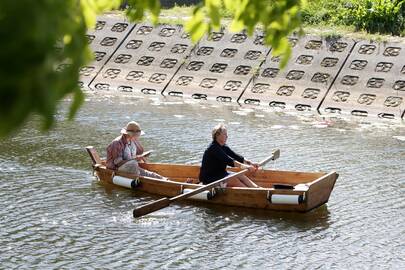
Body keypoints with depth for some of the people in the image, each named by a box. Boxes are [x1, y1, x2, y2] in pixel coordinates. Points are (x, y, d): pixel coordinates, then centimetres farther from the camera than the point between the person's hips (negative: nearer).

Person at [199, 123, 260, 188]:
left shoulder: (224, 147, 10)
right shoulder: (213, 148, -19)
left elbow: (236, 157, 2)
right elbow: (228, 160, -30)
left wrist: (250, 163, -14)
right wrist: (244, 166, -38)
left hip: (221, 175, 9)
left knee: (240, 176, -12)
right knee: (233, 180, -27)